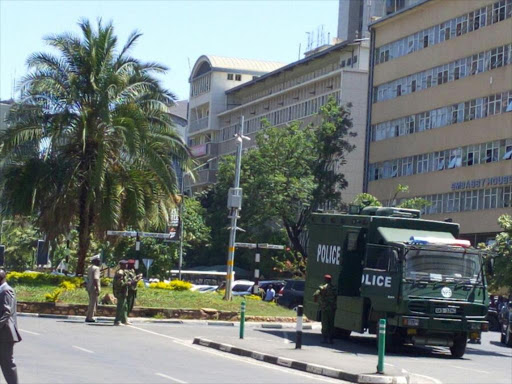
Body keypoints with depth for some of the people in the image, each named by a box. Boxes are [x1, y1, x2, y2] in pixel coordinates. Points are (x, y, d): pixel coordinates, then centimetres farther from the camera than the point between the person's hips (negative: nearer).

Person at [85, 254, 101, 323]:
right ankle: (90, 318, -5)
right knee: (93, 303, -5)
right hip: (94, 288, -9)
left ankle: (88, 317, 15)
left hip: (89, 288, 9)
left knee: (92, 303, 16)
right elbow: (95, 279, -20)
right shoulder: (96, 268, -13)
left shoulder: (89, 268, 15)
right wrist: (98, 289, -20)